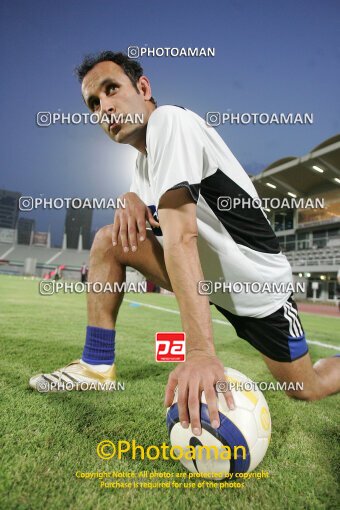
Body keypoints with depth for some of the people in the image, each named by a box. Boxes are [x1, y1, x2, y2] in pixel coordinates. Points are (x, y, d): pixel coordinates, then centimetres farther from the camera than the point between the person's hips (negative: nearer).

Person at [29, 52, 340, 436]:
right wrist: (130, 200, -15)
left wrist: (200, 351, -37)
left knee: (307, 390, 2)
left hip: (255, 279, -7)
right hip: (209, 275, 7)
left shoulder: (168, 121, -20)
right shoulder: (145, 155, 7)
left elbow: (180, 236, -34)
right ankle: (97, 365, 2)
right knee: (109, 239, -4)